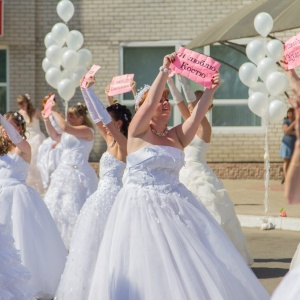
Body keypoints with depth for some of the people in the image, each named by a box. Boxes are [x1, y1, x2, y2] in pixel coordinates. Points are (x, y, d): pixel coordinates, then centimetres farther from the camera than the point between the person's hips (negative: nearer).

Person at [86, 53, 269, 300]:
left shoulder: (177, 136, 11)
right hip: (142, 205, -5)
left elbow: (197, 114, -1)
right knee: (147, 268, -5)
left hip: (176, 204, 5)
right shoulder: (137, 132, -2)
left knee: (192, 266, -1)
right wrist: (164, 71, -17)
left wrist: (210, 90, -13)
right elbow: (150, 103, -15)